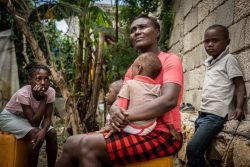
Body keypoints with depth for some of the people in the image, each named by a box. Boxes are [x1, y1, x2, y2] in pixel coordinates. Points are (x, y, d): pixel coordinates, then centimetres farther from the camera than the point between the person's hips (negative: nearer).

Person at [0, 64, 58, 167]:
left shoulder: (50, 92, -21)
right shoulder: (23, 94, -34)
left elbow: (47, 118, -17)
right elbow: (34, 122, -33)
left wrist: (43, 130, -38)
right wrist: (43, 98, -38)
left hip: (27, 118, 5)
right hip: (9, 117, -5)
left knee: (52, 133, -17)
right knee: (35, 134, -29)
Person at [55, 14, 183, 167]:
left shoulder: (170, 60, -5)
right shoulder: (132, 69, 18)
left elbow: (169, 100, -22)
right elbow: (122, 102, 10)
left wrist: (125, 114, -25)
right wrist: (115, 113, -15)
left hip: (163, 135, -7)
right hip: (136, 131, 7)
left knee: (88, 146, -25)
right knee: (73, 143, -5)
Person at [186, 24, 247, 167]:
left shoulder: (228, 59, -4)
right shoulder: (209, 62, 16)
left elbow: (240, 85, -6)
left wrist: (239, 107, -19)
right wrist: (202, 111, 13)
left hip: (216, 114, -7)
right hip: (203, 113, 8)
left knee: (192, 149, -17)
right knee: (197, 150, 10)